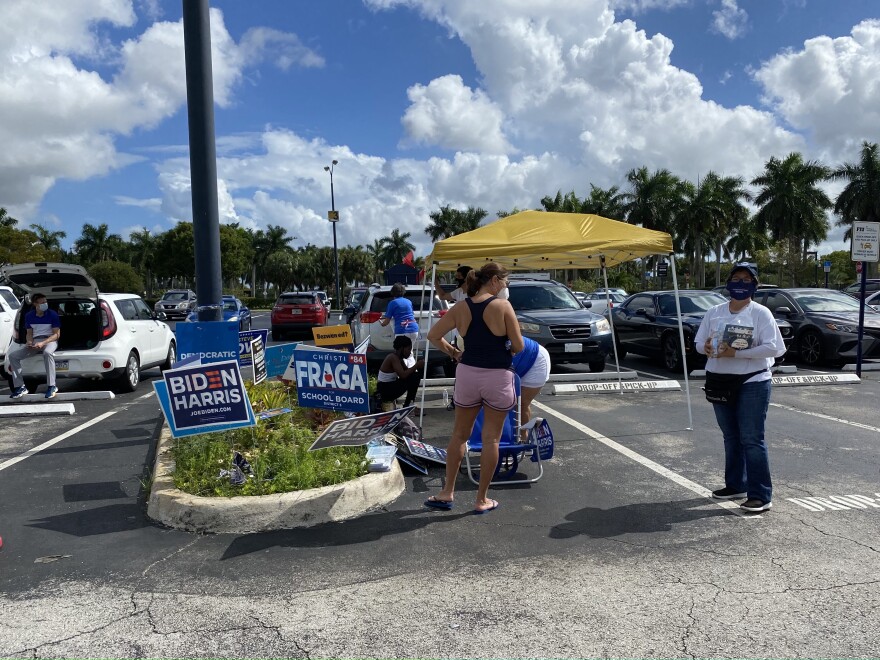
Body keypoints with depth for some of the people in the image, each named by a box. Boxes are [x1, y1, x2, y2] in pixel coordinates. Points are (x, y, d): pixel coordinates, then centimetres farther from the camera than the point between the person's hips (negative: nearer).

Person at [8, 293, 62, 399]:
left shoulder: (52, 315, -7)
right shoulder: (29, 316, 5)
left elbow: (57, 334, -7)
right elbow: (29, 333, 13)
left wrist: (43, 343, -21)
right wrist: (29, 342, -10)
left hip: (50, 340, -5)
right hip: (35, 341, 5)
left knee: (47, 353, -41)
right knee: (13, 355, -14)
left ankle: (51, 386, -36)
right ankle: (20, 387, -7)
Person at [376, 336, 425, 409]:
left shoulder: (399, 358, 9)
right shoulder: (393, 358, -20)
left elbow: (407, 372, 10)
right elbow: (403, 375, -30)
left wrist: (417, 366, -6)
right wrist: (416, 365, -22)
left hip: (391, 385, 10)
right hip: (385, 389, -10)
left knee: (416, 375, 9)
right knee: (413, 378, -20)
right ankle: (408, 405, -8)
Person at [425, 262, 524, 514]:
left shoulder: (461, 308, 0)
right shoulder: (502, 306, -11)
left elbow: (433, 335, 3)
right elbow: (518, 346, -10)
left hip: (467, 373, 4)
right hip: (498, 377, -3)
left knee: (459, 435, 17)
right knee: (491, 439, 8)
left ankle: (447, 493, 22)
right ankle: (482, 499, 16)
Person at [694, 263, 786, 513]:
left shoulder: (760, 313, -7)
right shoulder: (714, 312, 7)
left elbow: (774, 347, -16)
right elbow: (699, 343, 11)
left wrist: (736, 353, -22)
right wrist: (707, 348, -14)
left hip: (752, 383, -5)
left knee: (752, 439, -6)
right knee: (731, 437, 15)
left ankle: (761, 495, 1)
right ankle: (736, 485, 28)